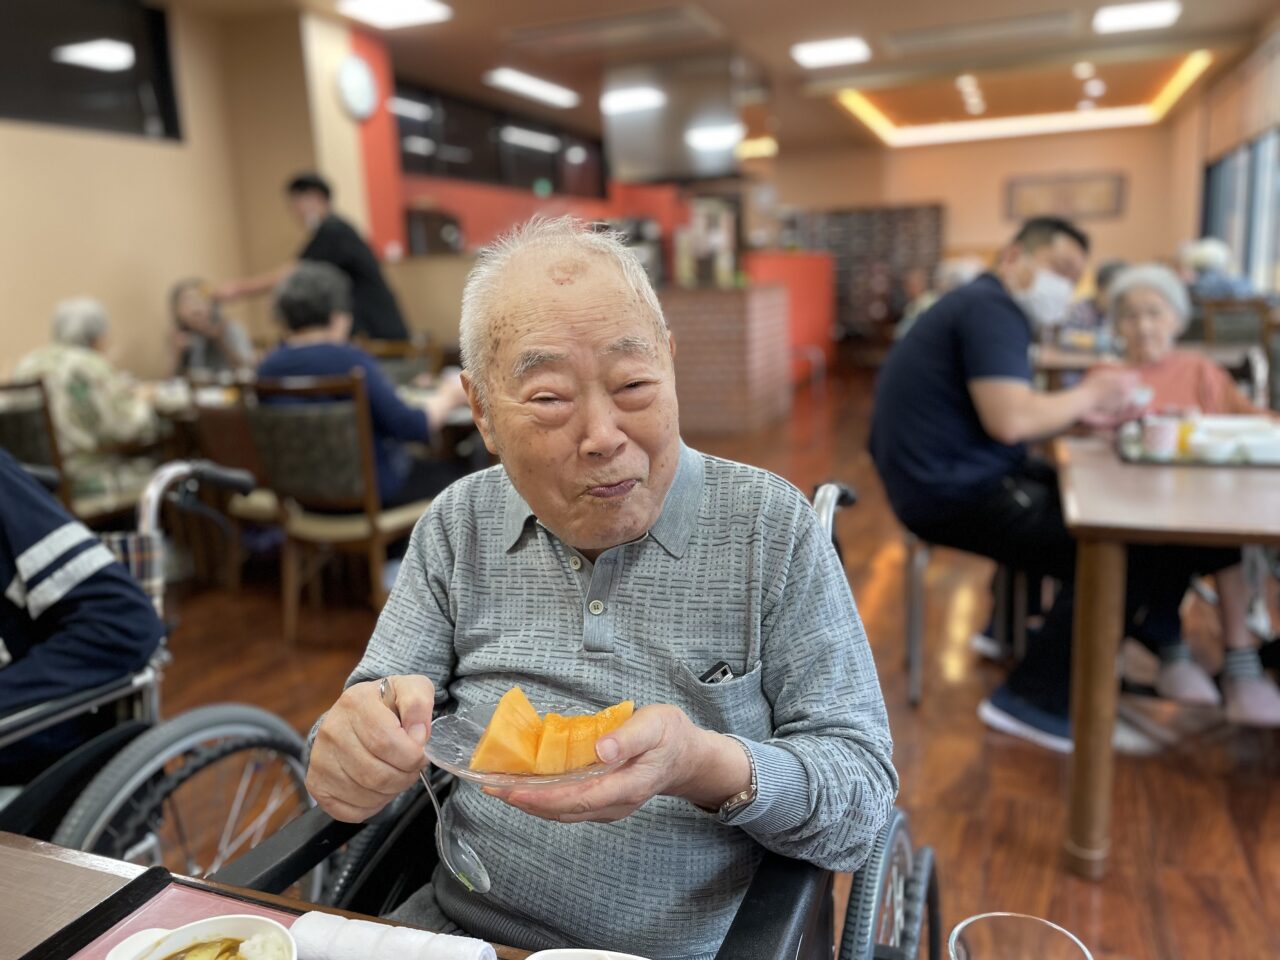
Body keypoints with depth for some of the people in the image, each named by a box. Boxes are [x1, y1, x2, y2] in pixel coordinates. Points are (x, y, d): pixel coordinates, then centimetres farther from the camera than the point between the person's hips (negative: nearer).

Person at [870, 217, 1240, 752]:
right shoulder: (992, 307, -14)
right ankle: (1036, 702, -4)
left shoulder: (985, 306, 18)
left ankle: (1162, 643, 27)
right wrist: (1086, 394, -9)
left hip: (963, 480, 11)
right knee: (1126, 548, -14)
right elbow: (1009, 420, -26)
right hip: (956, 491, -11)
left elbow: (1007, 419, 17)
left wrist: (1080, 415, 3)